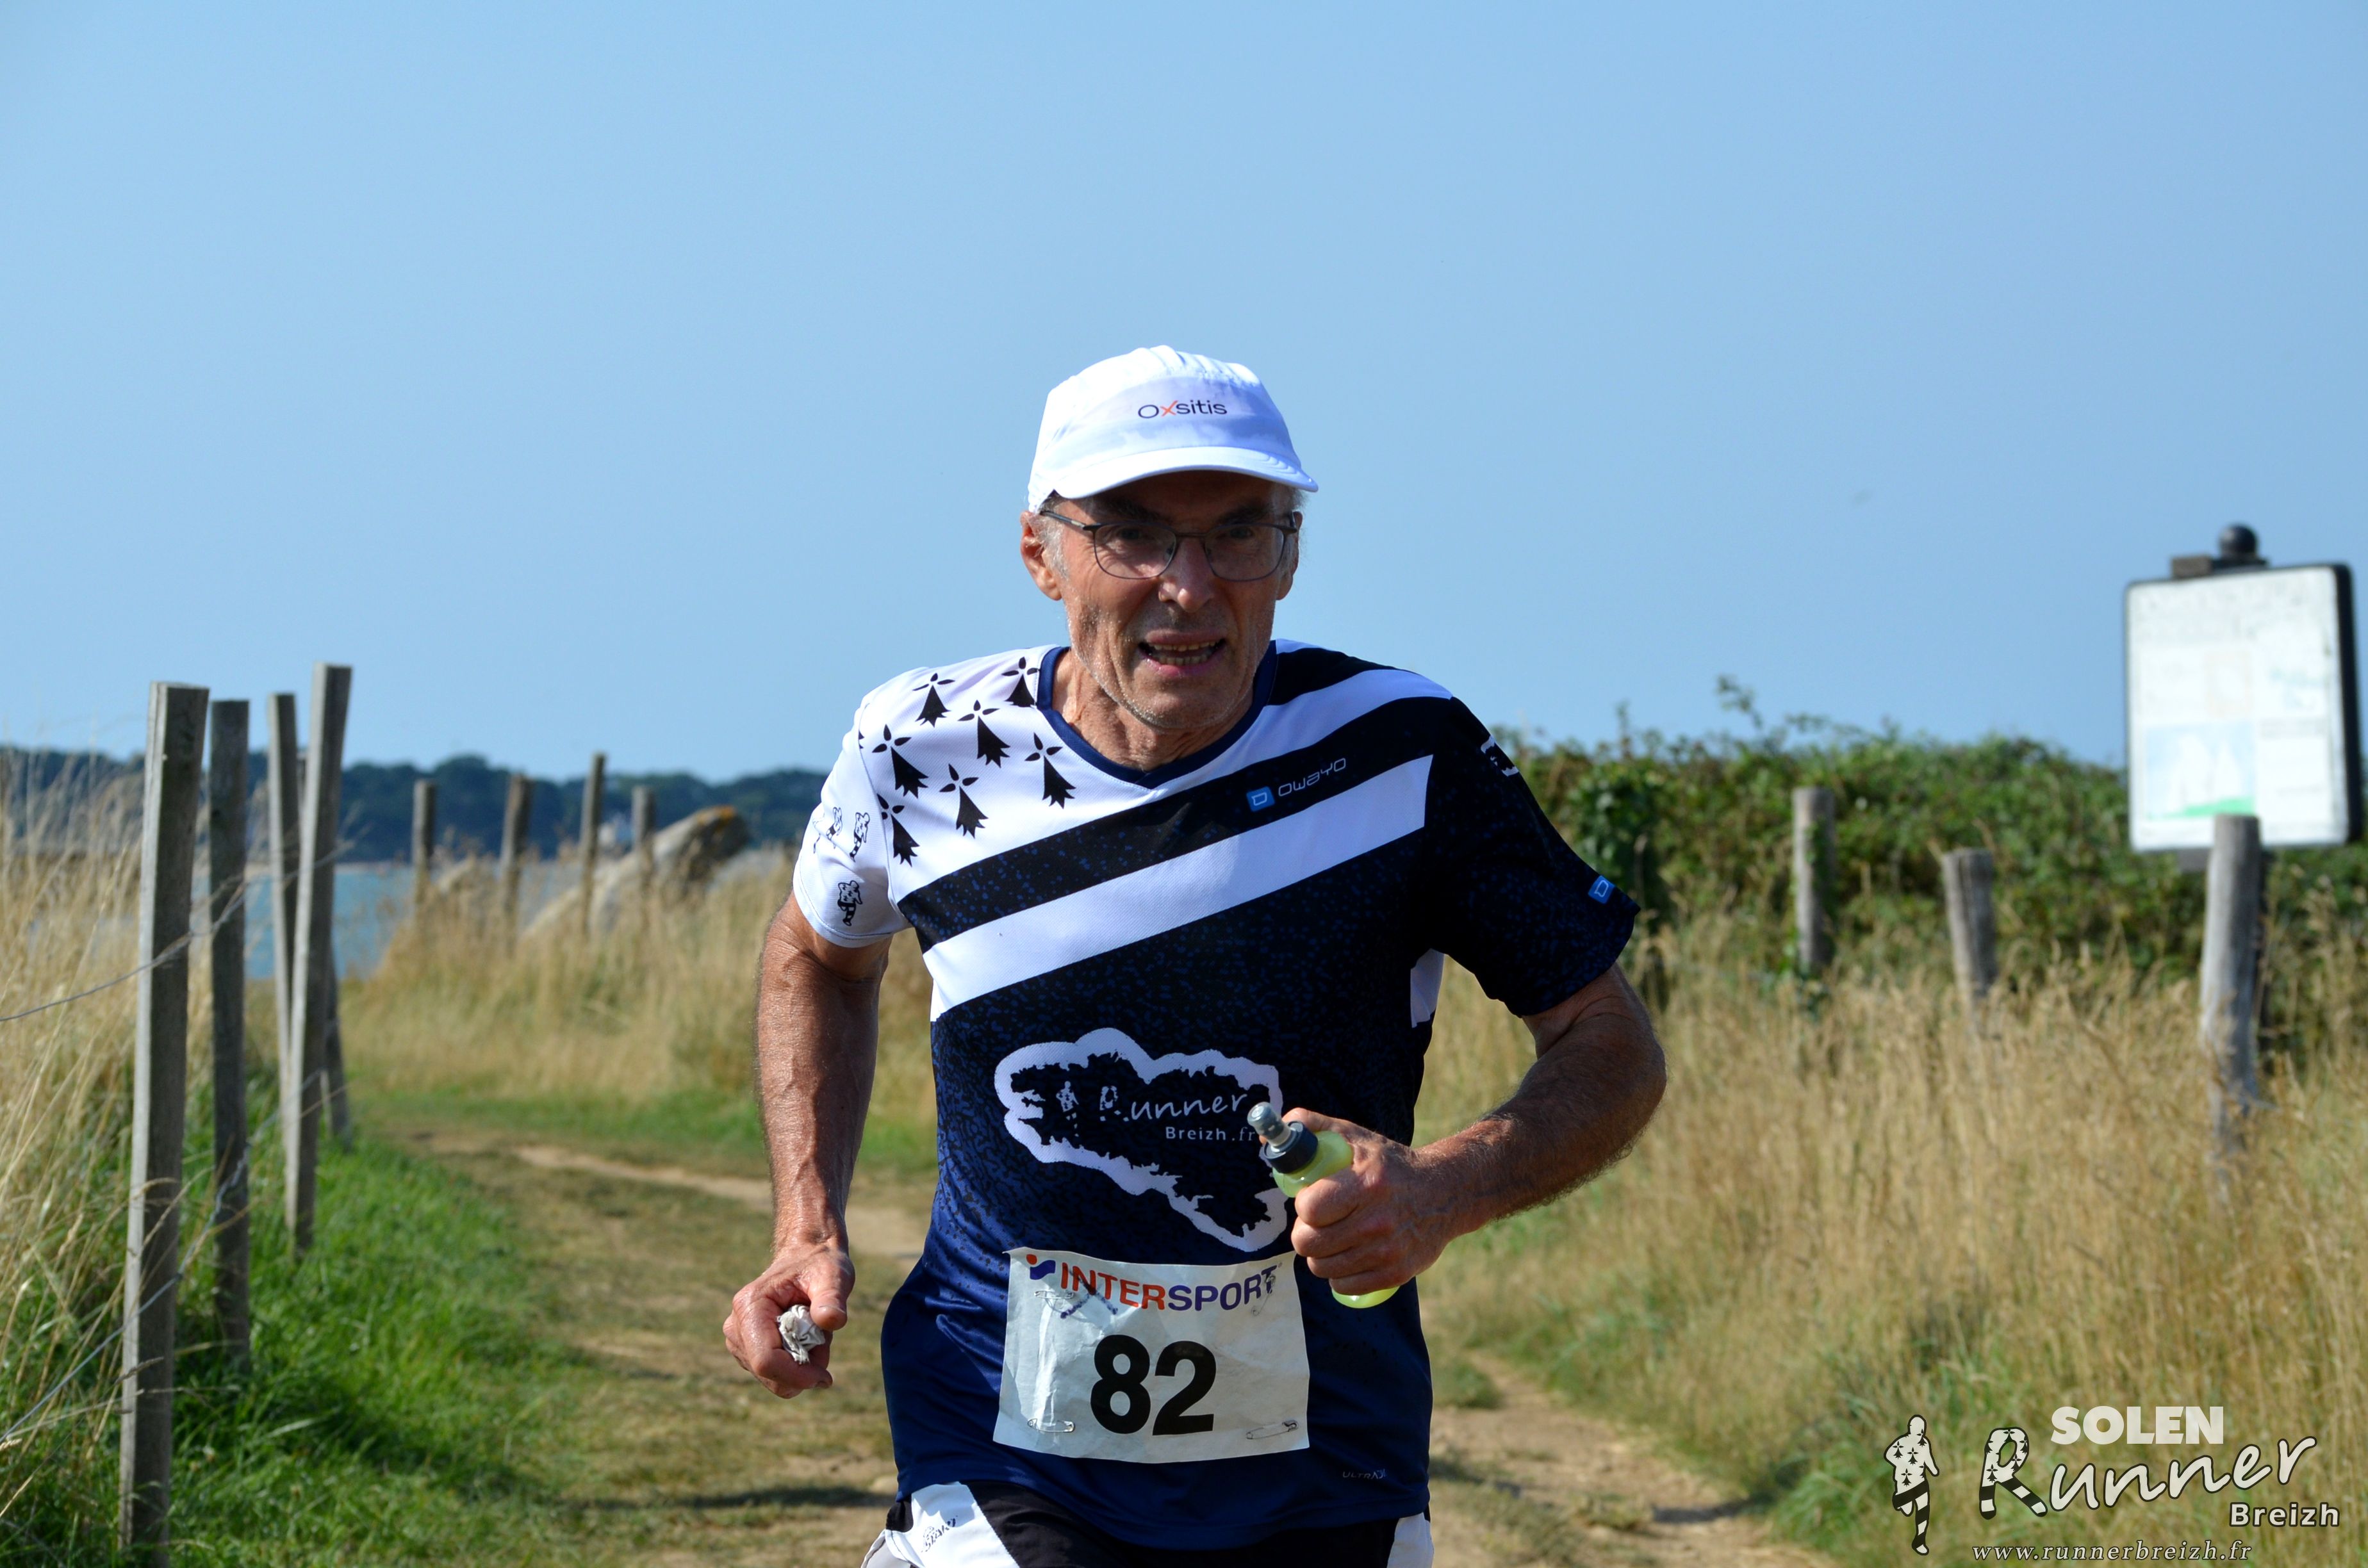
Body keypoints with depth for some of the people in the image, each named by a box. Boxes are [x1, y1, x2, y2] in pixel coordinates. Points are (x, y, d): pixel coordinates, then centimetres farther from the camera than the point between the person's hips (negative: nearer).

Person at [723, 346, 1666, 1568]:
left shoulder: (1402, 753, -12)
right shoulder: (923, 749, -7)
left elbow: (1612, 1047, -4)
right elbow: (820, 954, 15)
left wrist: (1444, 1190, -24)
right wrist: (809, 1229, 2)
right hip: (1003, 1459, -1)